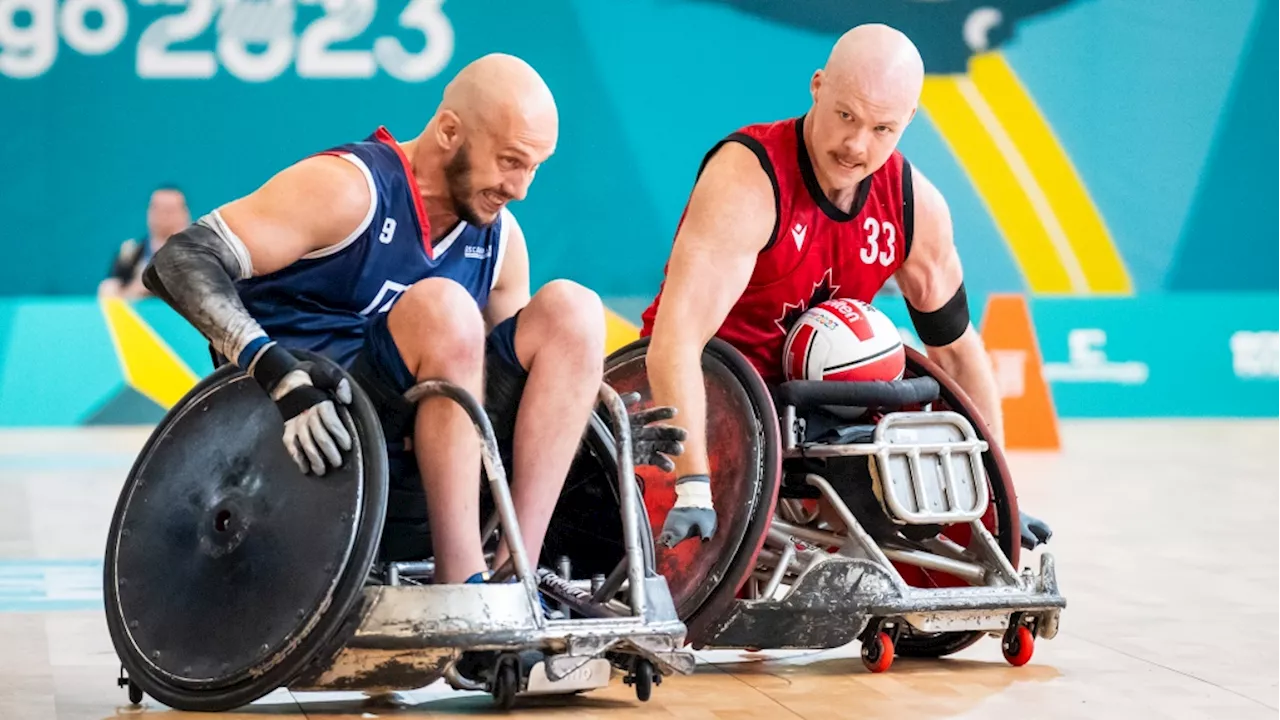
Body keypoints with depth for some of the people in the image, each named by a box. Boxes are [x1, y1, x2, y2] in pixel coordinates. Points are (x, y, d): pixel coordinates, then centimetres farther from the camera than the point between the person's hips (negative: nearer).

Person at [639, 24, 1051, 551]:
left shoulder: (917, 207, -6)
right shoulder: (748, 178, -26)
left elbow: (956, 349, 8)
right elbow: (676, 336, -37)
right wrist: (694, 488, -48)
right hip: (705, 392, -6)